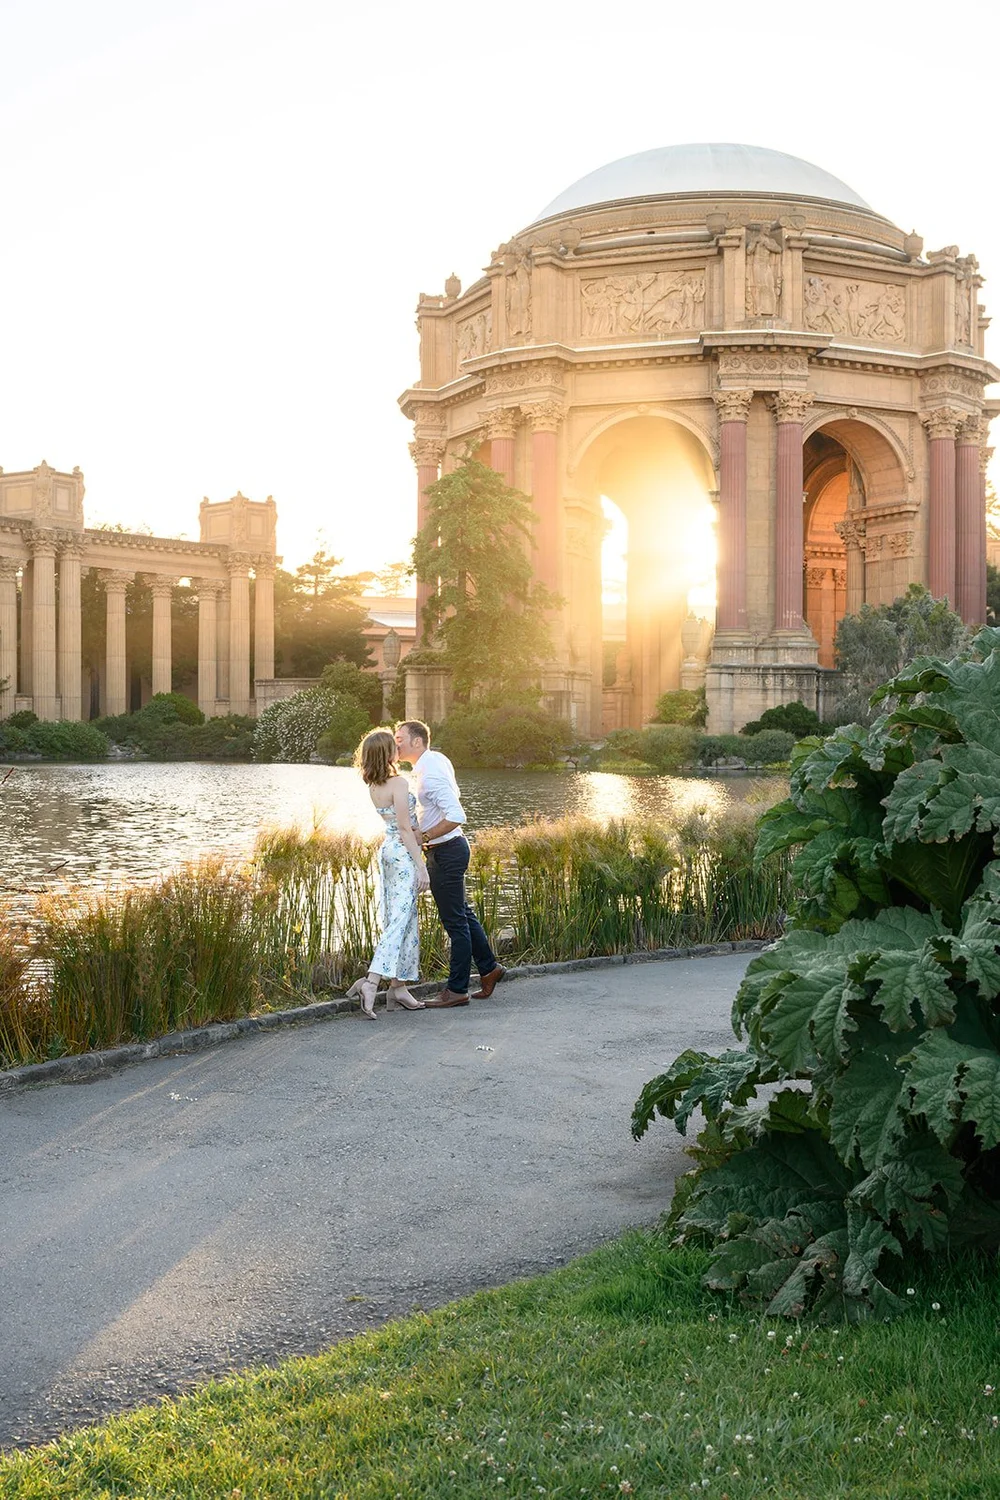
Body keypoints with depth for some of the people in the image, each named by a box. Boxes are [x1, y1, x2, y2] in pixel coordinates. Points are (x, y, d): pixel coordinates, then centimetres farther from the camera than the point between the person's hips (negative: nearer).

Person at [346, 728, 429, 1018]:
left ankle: (398, 988, 15)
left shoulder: (373, 787, 8)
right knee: (400, 921, -11)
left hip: (387, 850, 9)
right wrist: (421, 866, -15)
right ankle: (371, 981, -23)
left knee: (396, 919, 12)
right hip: (403, 853, -9)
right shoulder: (398, 784, -16)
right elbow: (405, 828, -17)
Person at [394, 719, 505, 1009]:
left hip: (446, 852, -10)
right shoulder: (437, 759, 8)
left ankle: (456, 990, 5)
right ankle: (489, 968, 31)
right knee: (462, 913, 20)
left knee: (455, 921, -2)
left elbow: (456, 816, -31)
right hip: (448, 849, 10)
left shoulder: (429, 775, -24)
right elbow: (453, 793, 24)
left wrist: (424, 837, -23)